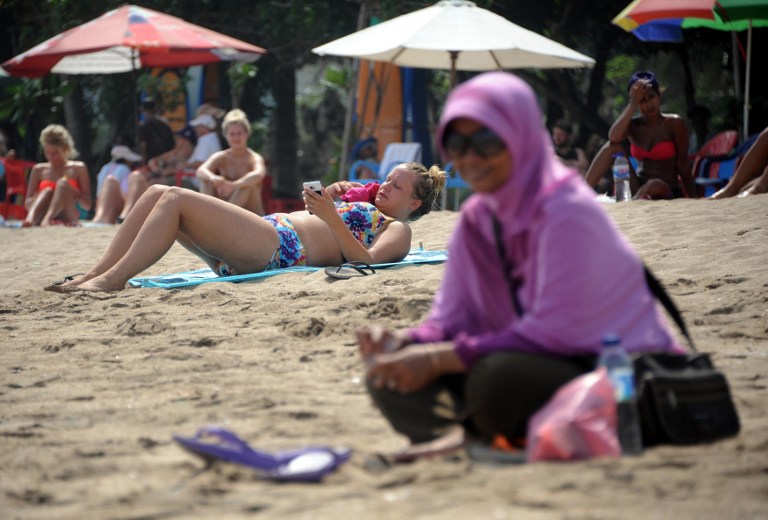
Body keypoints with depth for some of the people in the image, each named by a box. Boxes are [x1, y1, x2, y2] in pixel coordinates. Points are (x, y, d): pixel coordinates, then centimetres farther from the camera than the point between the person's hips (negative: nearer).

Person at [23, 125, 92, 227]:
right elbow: (27, 204, 15)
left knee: (63, 183, -24)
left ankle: (47, 219, -54)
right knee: (47, 191, -25)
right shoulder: (39, 170, 17)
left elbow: (87, 206, 9)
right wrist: (36, 198, -8)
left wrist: (74, 193, -12)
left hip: (66, 218, -1)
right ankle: (30, 218, -57)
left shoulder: (78, 168, 12)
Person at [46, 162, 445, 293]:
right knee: (157, 193, -3)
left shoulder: (398, 231, 8)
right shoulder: (366, 211, 34)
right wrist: (329, 198, 24)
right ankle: (94, 276, -11)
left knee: (176, 199, -21)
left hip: (276, 250, -10)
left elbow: (366, 259, -14)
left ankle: (112, 279, -25)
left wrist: (331, 216, -18)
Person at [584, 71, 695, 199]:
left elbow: (683, 164, -4)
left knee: (656, 185, -39)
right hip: (636, 190, 3)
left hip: (666, 194, -3)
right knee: (614, 147, -14)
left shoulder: (674, 123, -5)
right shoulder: (633, 125, 3)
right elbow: (613, 138, -21)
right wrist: (633, 103, -18)